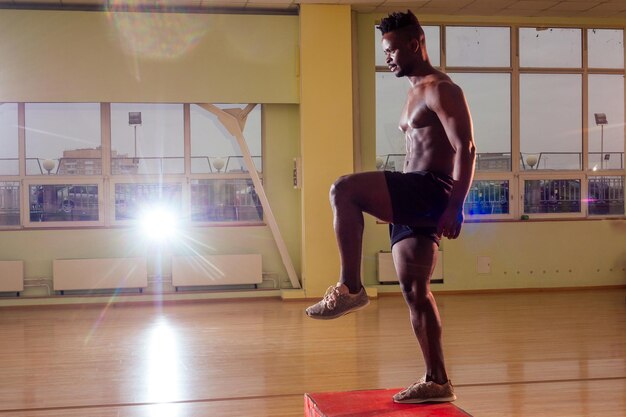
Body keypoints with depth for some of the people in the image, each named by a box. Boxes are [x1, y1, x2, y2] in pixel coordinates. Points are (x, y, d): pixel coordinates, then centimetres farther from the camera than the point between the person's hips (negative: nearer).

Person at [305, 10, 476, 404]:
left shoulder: (440, 89, -7)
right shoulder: (416, 94, 24)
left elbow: (466, 149, -17)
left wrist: (454, 208, -25)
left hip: (432, 193, -10)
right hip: (414, 198, 10)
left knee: (344, 190, -26)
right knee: (415, 289, 9)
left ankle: (350, 288, -20)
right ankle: (437, 381, 14)